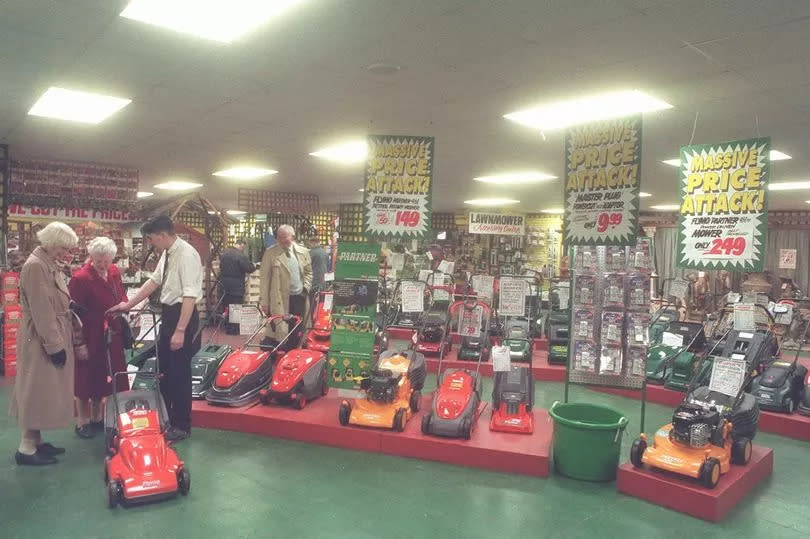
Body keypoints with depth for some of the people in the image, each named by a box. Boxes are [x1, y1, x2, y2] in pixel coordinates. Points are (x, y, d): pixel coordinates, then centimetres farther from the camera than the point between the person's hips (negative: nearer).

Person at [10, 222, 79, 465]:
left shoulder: (50, 264, 10)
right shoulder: (35, 266, -20)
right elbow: (41, 311, -23)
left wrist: (70, 306, 2)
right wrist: (54, 345, -22)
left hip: (53, 338, 10)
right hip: (42, 341, -10)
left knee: (45, 392, 15)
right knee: (38, 391, -1)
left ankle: (35, 441, 26)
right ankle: (26, 448, 9)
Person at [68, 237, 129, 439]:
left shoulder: (114, 271, 2)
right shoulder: (80, 278, -19)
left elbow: (121, 296, 17)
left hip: (112, 337, 7)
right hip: (90, 338, -7)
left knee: (103, 378, 17)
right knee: (86, 378, 7)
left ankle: (97, 418, 33)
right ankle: (82, 422, 23)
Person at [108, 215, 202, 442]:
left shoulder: (186, 255, -21)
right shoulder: (167, 254, 7)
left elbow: (190, 296, -25)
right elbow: (154, 281, 19)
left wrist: (180, 331, -26)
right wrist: (129, 304, 21)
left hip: (183, 314, -9)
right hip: (168, 313, 9)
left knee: (180, 372, 2)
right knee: (165, 370, 19)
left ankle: (182, 426, 17)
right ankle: (166, 418, 36)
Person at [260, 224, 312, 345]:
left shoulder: (303, 252, 7)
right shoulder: (271, 253, -4)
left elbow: (309, 272, 17)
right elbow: (264, 278, -5)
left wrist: (306, 288, 1)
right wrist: (264, 302, -8)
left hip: (299, 297, 4)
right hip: (280, 299, -4)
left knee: (297, 332, 12)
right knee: (279, 331, -5)